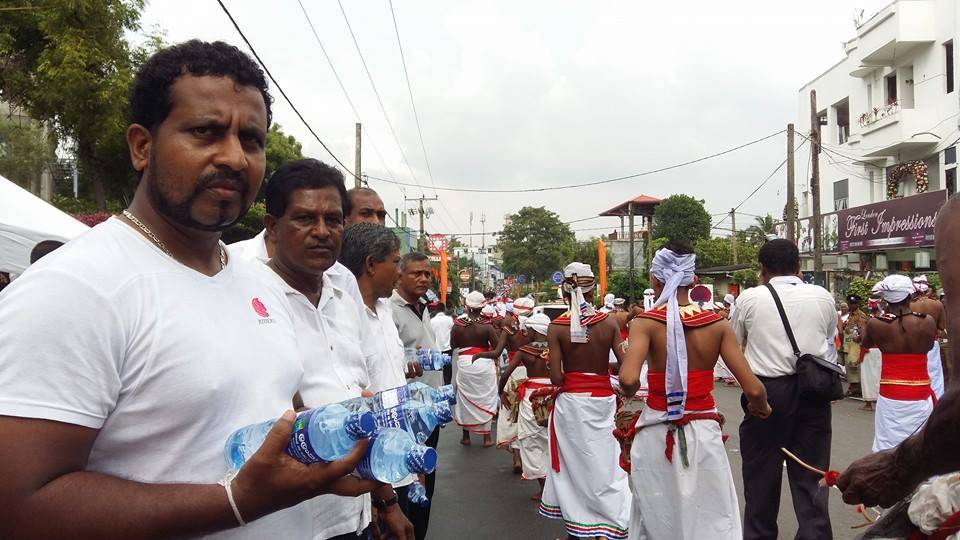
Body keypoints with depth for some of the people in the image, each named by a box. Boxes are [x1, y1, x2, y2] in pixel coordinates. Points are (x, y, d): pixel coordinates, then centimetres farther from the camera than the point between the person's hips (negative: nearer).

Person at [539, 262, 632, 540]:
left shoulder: (556, 327, -9)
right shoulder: (609, 323, -5)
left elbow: (556, 377, -13)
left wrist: (572, 377, 8)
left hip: (571, 402, 0)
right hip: (603, 401, 1)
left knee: (575, 465, 13)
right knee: (605, 466, 9)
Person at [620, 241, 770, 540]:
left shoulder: (646, 323, -10)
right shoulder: (718, 324, -4)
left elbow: (628, 379, -27)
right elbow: (754, 389, -9)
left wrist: (629, 393, -5)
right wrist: (759, 407, 12)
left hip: (658, 435, -1)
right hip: (704, 433, 2)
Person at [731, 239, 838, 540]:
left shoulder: (749, 298, -4)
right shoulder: (823, 297, 2)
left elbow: (734, 344, 9)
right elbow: (830, 341, 17)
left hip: (766, 391, -2)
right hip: (814, 392, 2)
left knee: (762, 473, 11)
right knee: (811, 475, 7)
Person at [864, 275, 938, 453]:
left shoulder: (875, 324, -9)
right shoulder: (928, 322, -7)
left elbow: (866, 344, 12)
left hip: (890, 396, -1)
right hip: (920, 395, 1)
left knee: (888, 449, 6)